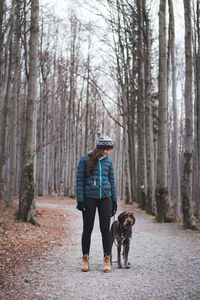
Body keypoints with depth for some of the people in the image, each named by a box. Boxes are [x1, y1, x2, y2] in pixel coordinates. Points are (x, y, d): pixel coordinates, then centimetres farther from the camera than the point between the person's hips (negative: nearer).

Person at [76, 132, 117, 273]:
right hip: (89, 198, -2)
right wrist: (80, 200, -8)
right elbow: (80, 180, -2)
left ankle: (107, 260, 6)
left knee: (105, 228, -1)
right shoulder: (85, 160, -2)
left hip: (105, 198, 2)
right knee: (87, 229, 4)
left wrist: (114, 201, 9)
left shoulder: (108, 161, 8)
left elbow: (112, 181, 13)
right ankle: (85, 259, 15)